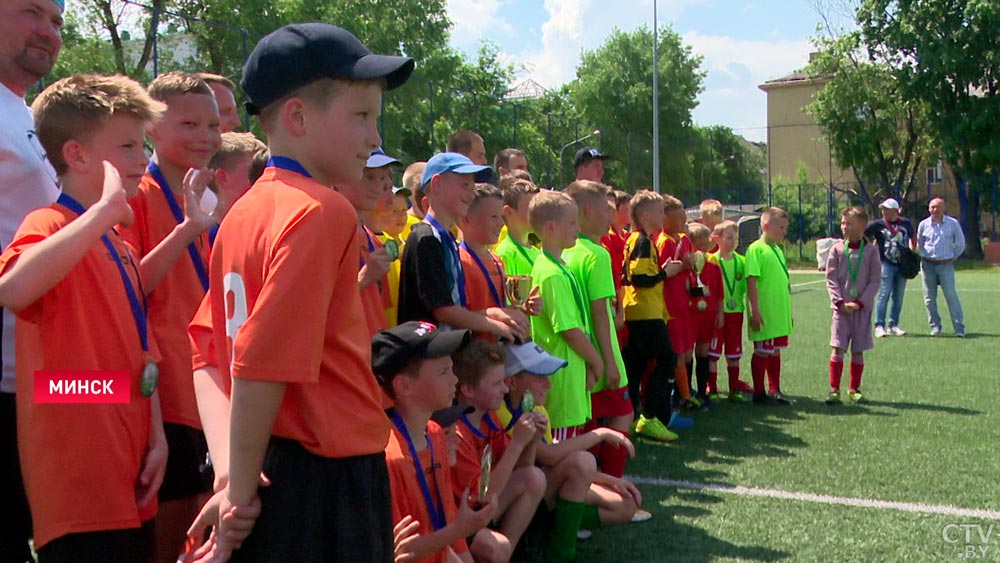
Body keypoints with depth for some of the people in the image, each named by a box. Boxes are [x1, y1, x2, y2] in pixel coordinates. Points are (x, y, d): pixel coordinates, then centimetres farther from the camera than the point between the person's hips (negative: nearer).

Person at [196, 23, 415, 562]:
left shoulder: (243, 213, 10)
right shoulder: (322, 212, -15)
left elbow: (209, 349, 9)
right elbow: (265, 364, -22)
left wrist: (236, 470, 4)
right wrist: (242, 488, -13)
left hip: (273, 467, 8)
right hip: (328, 476, -8)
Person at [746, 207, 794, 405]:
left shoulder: (778, 249, 14)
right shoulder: (756, 249, -12)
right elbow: (751, 280, -17)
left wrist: (787, 311, 20)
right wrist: (755, 311, -20)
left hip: (779, 312, 8)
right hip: (764, 313, -8)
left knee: (775, 351, 13)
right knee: (762, 352, 0)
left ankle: (775, 390, 22)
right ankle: (759, 393, 8)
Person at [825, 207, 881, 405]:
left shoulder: (870, 251, 0)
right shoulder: (837, 249, 1)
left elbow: (875, 280, -1)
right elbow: (831, 278, 1)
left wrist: (860, 302, -10)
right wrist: (839, 302, -10)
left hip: (862, 307, 0)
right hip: (841, 307, 0)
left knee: (858, 350, 6)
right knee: (838, 347, -5)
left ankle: (854, 389, 16)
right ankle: (834, 389, -1)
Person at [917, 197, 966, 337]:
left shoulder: (953, 223, 0)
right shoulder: (923, 224, 4)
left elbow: (960, 244, 11)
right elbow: (919, 243, 19)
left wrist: (952, 257, 12)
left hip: (946, 265, -2)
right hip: (928, 265, 2)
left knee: (951, 295, -9)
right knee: (929, 297, 3)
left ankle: (959, 328, -7)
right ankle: (935, 326, 15)